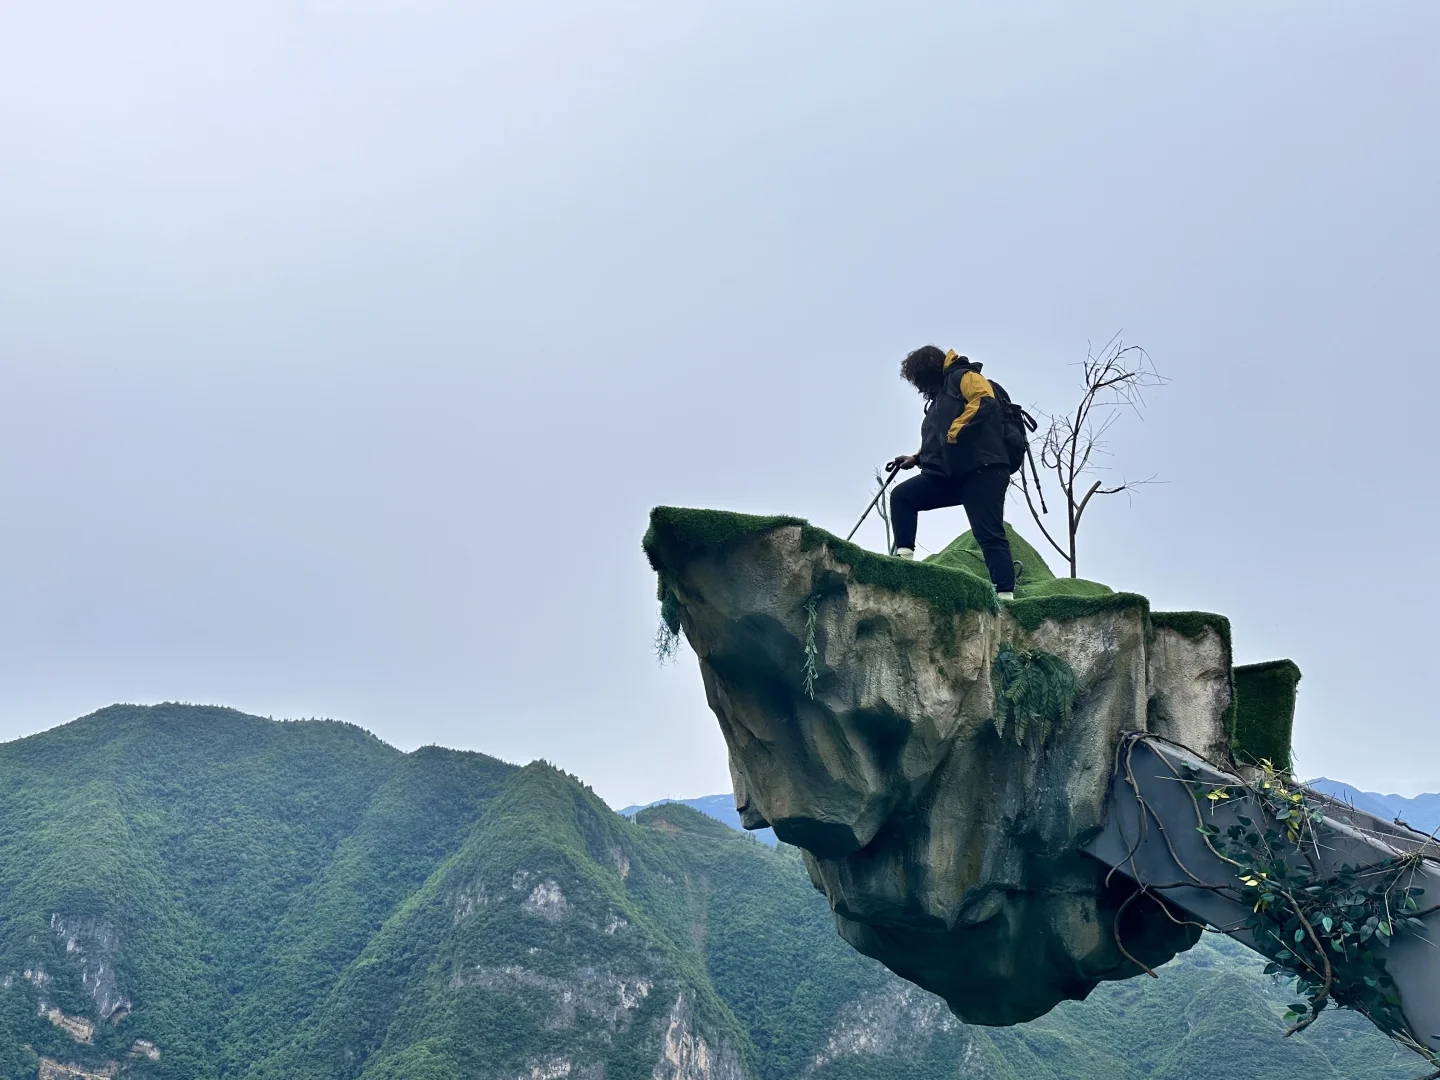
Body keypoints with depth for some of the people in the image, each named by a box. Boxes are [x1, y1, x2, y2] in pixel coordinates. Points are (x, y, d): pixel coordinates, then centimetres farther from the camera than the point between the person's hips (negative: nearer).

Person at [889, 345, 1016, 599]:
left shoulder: (963, 377, 2)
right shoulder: (939, 398, 29)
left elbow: (985, 402, -17)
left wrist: (954, 432, -19)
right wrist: (916, 458, 20)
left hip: (982, 469, -9)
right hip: (951, 474, 9)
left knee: (989, 535, -14)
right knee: (902, 495, 0)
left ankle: (1006, 596, -16)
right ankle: (904, 557, -5)